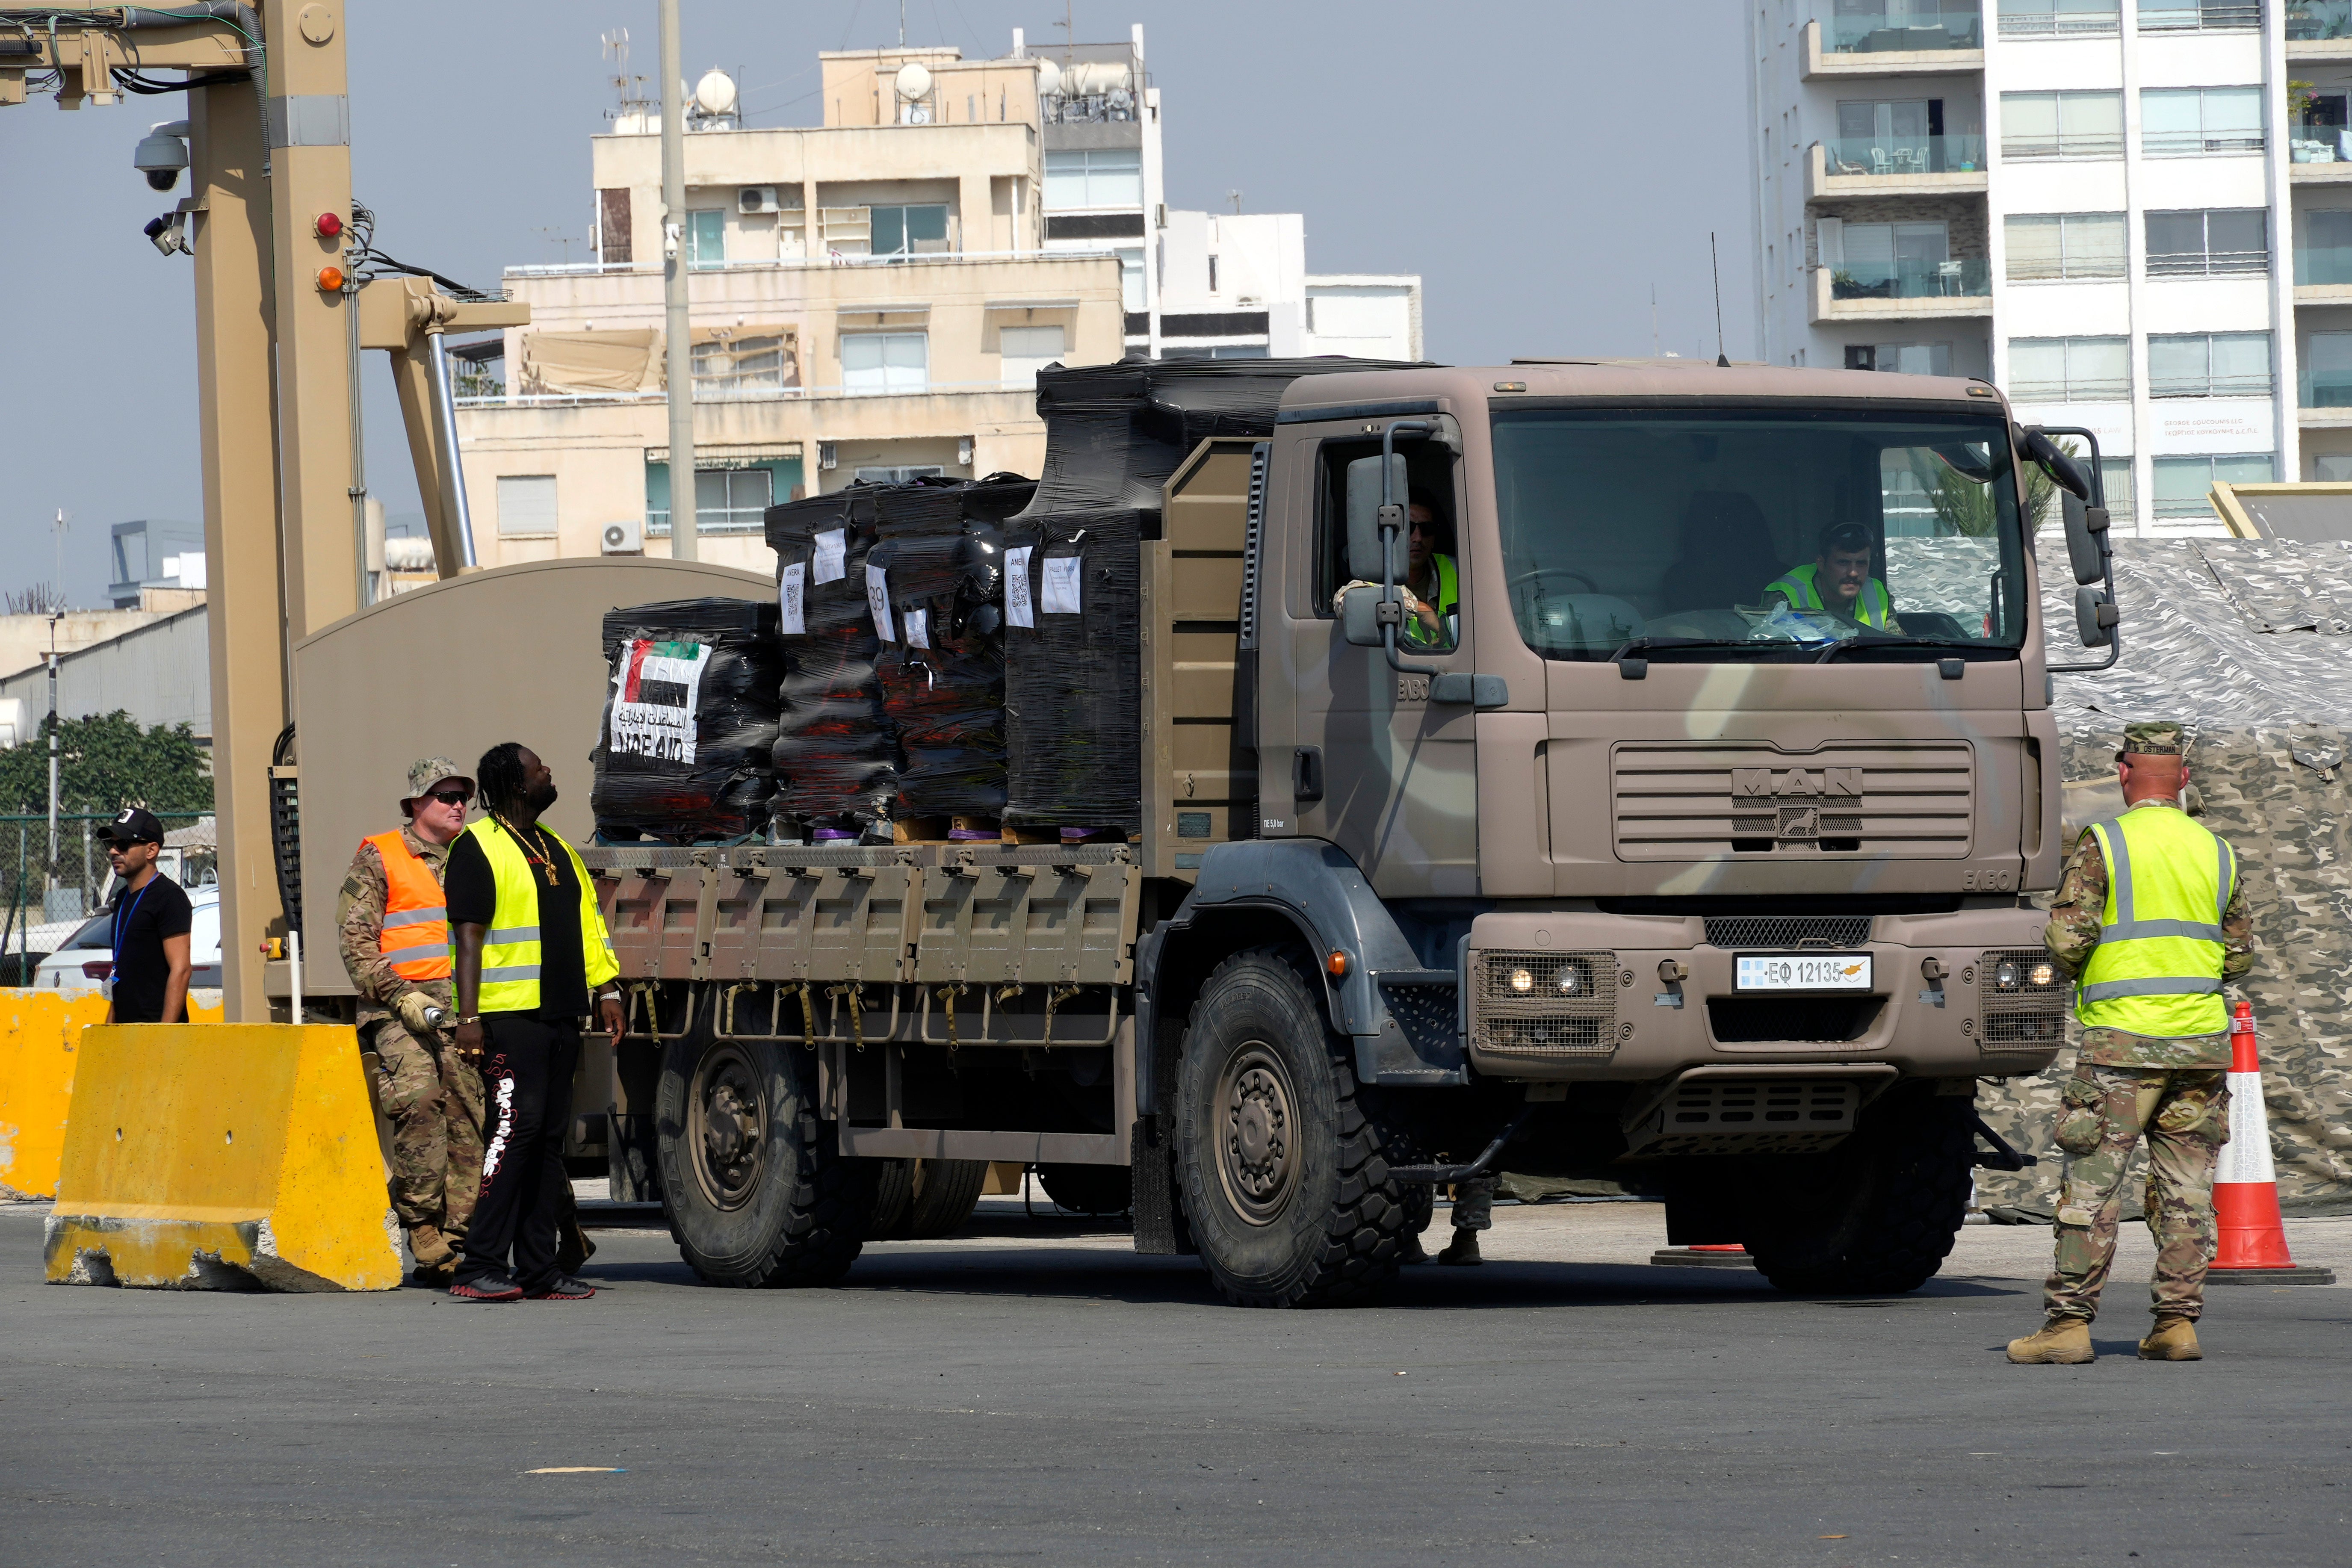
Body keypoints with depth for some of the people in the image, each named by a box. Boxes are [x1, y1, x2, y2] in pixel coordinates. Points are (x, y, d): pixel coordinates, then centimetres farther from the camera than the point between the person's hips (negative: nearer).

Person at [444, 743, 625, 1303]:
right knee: (516, 1125, -16)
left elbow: (587, 921, 24)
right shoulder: (479, 847, -4)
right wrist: (468, 1015, -16)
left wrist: (606, 990, 15)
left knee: (549, 1137, 6)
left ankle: (538, 1268, 8)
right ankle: (480, 1267, -16)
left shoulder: (557, 849, 21)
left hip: (560, 1014, 8)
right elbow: (469, 936, -10)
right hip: (510, 1013, -8)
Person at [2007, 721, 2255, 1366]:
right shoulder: (2217, 852, 9)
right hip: (2201, 1040, 4)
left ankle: (2070, 1323, -5)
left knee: (2091, 1186, -2)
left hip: (2123, 1039, -4)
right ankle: (2177, 1322, 6)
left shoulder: (2103, 844, -6)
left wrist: (2071, 965, 9)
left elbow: (2068, 938, -13)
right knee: (2185, 1189, 8)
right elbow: (2240, 955, 13)